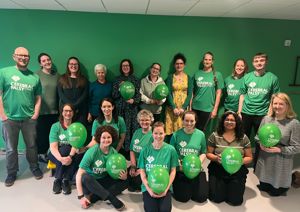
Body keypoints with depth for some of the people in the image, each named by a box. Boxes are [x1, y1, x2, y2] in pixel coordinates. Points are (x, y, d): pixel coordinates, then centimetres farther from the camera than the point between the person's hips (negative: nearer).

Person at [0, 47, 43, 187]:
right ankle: (11, 173, 29)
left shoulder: (34, 77, 5)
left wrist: (35, 115, -1)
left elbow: (38, 98, 7)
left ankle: (34, 168, 33)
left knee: (32, 146, 13)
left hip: (29, 119, 2)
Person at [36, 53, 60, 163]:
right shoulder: (37, 75, -5)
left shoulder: (56, 75, 9)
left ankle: (47, 152, 24)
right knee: (41, 133, 2)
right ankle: (40, 154, 19)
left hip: (54, 110, 4)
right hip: (41, 110, -4)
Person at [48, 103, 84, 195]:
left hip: (72, 153, 1)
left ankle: (66, 180, -19)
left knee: (80, 155, -31)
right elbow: (53, 147, -17)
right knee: (65, 149, -34)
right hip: (56, 154, -1)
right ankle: (57, 180, -19)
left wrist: (70, 156, -37)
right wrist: (61, 158, -36)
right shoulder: (55, 126, -6)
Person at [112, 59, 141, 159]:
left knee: (132, 129, -4)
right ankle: (123, 151, 6)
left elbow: (138, 94, 5)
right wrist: (119, 89, -10)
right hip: (120, 109, 1)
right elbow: (114, 95, 7)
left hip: (132, 108, 0)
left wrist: (134, 100, -14)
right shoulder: (117, 80, 11)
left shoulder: (135, 80, 9)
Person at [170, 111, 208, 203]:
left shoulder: (201, 134, -1)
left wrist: (199, 163, -12)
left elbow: (203, 153, 6)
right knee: (183, 197, -8)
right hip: (180, 170, -2)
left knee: (201, 197, -3)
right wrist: (178, 164, -16)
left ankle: (193, 184, 28)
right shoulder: (176, 134, -6)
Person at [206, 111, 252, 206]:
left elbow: (249, 157, 5)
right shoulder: (215, 135, -4)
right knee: (216, 198, -9)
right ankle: (223, 186, 25)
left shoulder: (243, 137, -1)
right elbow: (208, 153, 2)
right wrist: (216, 158, -19)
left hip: (237, 171, 1)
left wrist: (241, 161, -16)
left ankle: (231, 186, 25)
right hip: (217, 170, 0)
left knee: (235, 200, -9)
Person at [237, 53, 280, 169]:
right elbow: (242, 95, 8)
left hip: (262, 114, -2)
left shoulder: (273, 78, -2)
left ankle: (257, 165, 27)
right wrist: (239, 112, 4)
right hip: (246, 113, 2)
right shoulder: (247, 77, 4)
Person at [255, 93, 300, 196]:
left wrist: (279, 149, -23)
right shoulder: (266, 119, -4)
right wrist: (261, 145, -15)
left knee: (275, 192, 15)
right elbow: (258, 137, 5)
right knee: (263, 187, 18)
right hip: (265, 160, 4)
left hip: (281, 163, -3)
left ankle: (291, 178, 39)